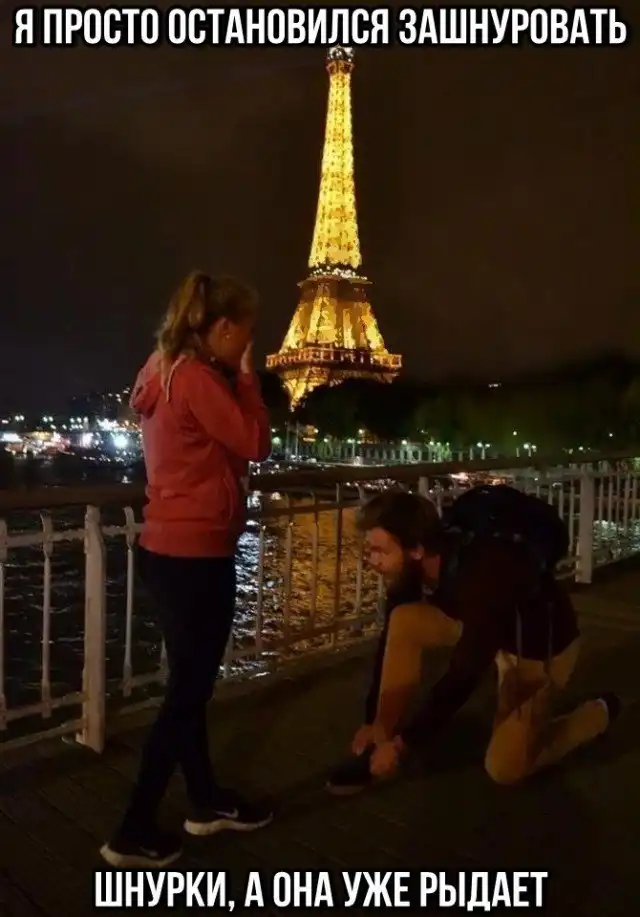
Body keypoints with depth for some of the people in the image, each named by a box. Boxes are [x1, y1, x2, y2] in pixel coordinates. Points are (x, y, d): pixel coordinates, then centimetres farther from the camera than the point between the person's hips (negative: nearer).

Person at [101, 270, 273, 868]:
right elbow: (255, 443, -13)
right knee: (188, 690, 4)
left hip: (169, 549, 10)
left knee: (189, 683, 19)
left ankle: (205, 802, 36)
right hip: (195, 553, -10)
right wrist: (246, 376, -6)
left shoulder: (165, 373, 13)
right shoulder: (196, 377, -16)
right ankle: (133, 833, 17)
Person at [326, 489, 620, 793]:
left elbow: (463, 676, -35)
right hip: (491, 629, 6)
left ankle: (600, 711, 19)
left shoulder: (483, 575, -40)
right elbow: (393, 638, -10)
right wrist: (374, 723, -7)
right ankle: (381, 739, -7)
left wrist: (402, 744, -28)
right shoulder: (421, 564, -20)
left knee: (504, 767, -2)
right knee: (404, 621, -19)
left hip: (544, 641, -6)